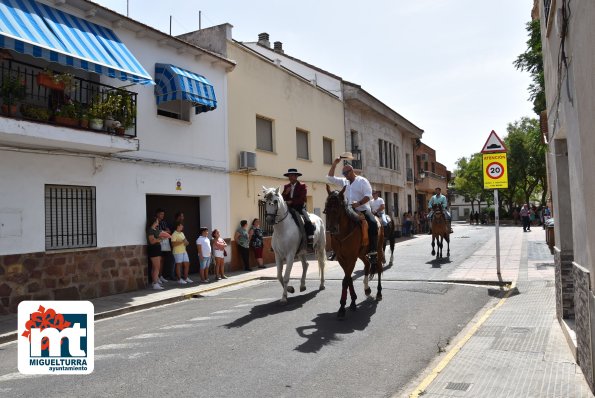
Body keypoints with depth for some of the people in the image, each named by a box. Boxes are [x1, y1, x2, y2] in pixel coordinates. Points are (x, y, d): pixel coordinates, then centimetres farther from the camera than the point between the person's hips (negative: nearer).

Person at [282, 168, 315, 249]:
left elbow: (302, 199, -11)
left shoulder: (302, 186, 0)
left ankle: (310, 242, -21)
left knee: (308, 222, -26)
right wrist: (286, 193, -10)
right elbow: (282, 198, 9)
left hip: (299, 208, -5)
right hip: (289, 209, 5)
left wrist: (292, 202, -21)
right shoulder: (286, 186, 14)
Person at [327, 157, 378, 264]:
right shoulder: (344, 182, 14)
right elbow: (330, 178, 14)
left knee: (373, 224, -29)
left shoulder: (362, 181, -1)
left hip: (363, 210, -5)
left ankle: (373, 251, -25)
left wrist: (358, 203, -27)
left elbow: (368, 195, -11)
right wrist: (334, 164, 5)